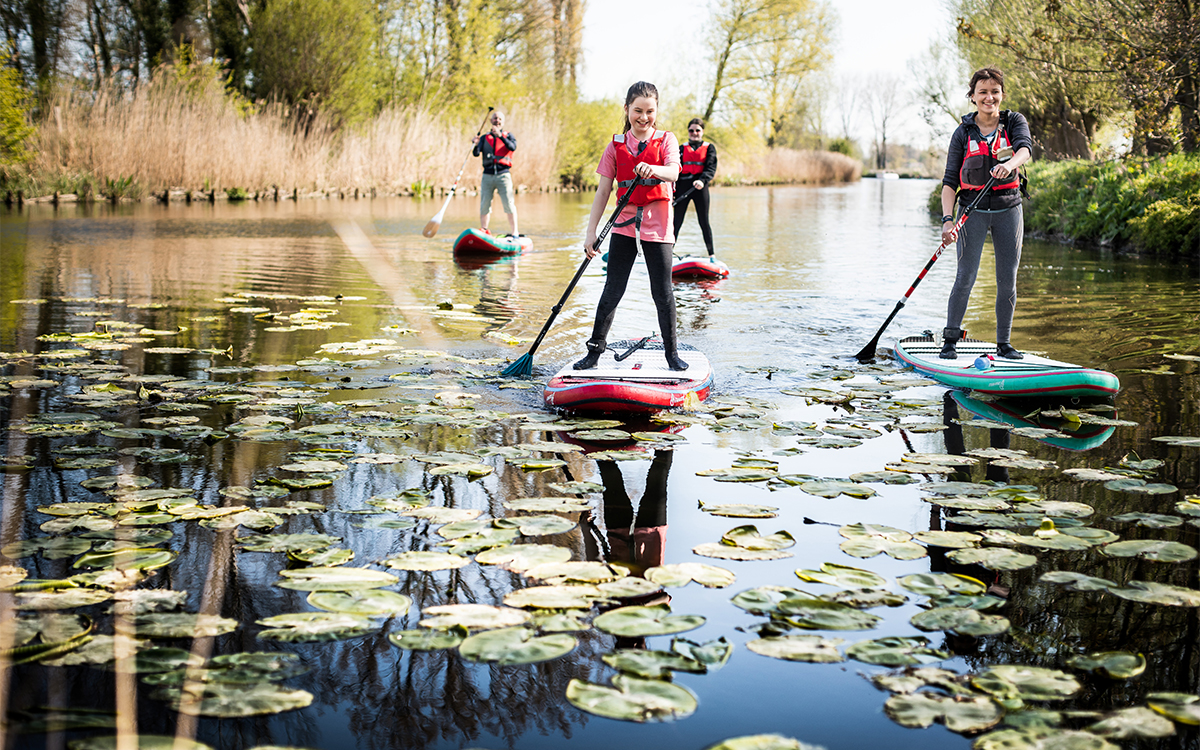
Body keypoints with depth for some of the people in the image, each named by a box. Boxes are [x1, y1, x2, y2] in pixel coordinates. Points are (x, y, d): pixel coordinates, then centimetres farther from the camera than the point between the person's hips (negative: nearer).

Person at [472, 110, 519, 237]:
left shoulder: (508, 135, 10)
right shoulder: (485, 137, 15)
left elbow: (513, 147, -12)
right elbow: (476, 154, 3)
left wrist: (500, 136, -24)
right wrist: (476, 145, -18)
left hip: (503, 175, -2)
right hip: (487, 176, 2)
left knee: (509, 205, -11)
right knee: (484, 206, 1)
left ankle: (514, 233, -9)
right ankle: (484, 232, 12)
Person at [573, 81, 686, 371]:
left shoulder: (666, 140, 1)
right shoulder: (616, 145, 5)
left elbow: (673, 173, -19)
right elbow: (603, 190, 3)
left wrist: (651, 168, -41)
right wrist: (591, 232, -4)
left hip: (657, 225, -1)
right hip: (625, 223, 2)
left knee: (663, 292, 1)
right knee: (612, 290, 2)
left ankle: (672, 351, 13)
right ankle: (595, 350, 10)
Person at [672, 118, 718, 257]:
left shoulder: (709, 148, 10)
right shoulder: (682, 149, 14)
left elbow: (711, 167, -4)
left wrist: (702, 180, -24)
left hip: (700, 187, -1)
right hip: (683, 186, 1)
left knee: (704, 222, 1)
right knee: (677, 221, 0)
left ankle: (711, 255, 8)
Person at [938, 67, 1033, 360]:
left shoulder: (1014, 122, 2)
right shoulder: (963, 132, 0)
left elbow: (1025, 149, -20)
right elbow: (950, 181, -3)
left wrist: (1008, 165, -43)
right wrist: (947, 219, -17)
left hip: (1008, 208, 1)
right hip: (974, 210, -1)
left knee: (1008, 279, 3)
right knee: (966, 276, -7)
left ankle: (1004, 343, 14)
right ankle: (949, 340, 4)